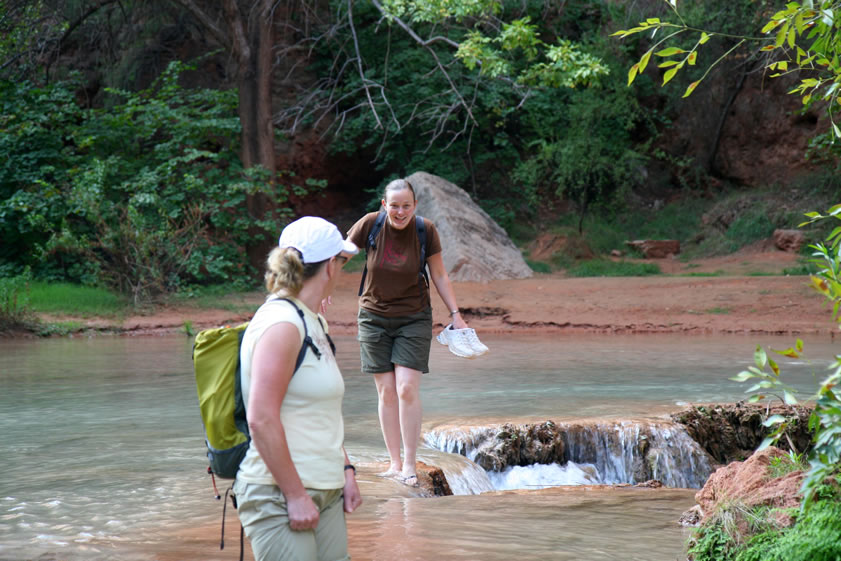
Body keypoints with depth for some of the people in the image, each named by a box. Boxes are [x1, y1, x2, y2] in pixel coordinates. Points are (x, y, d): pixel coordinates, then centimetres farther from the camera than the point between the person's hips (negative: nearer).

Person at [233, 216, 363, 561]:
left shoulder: (312, 323, 15)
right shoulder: (282, 324, -14)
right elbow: (261, 419, -20)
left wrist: (345, 472, 16)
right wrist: (296, 495, -19)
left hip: (325, 493, 9)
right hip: (278, 497, -9)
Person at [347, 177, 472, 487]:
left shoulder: (425, 230, -11)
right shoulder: (370, 224, -12)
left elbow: (439, 276, 0)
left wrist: (455, 314, -2)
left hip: (413, 319, -1)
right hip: (374, 318, 1)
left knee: (407, 389, -10)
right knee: (386, 392, 3)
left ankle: (410, 464, -2)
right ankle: (395, 463, 12)